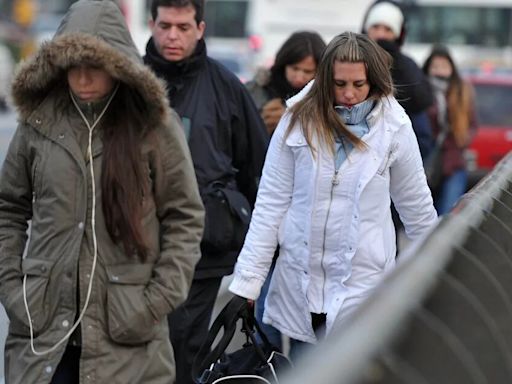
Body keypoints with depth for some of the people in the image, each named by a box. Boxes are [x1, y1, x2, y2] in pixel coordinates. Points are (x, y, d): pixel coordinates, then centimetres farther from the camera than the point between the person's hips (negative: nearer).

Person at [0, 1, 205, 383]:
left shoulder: (155, 126, -3)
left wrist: (158, 301, -5)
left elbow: (186, 218, 1)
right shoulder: (38, 123, 4)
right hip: (44, 324, 2)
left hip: (126, 331, -2)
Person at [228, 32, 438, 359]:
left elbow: (416, 206, 7)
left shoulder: (393, 125, -5)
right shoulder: (299, 120, -5)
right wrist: (246, 283, -7)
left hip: (362, 280, -1)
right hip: (298, 274, 1)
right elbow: (271, 203, -4)